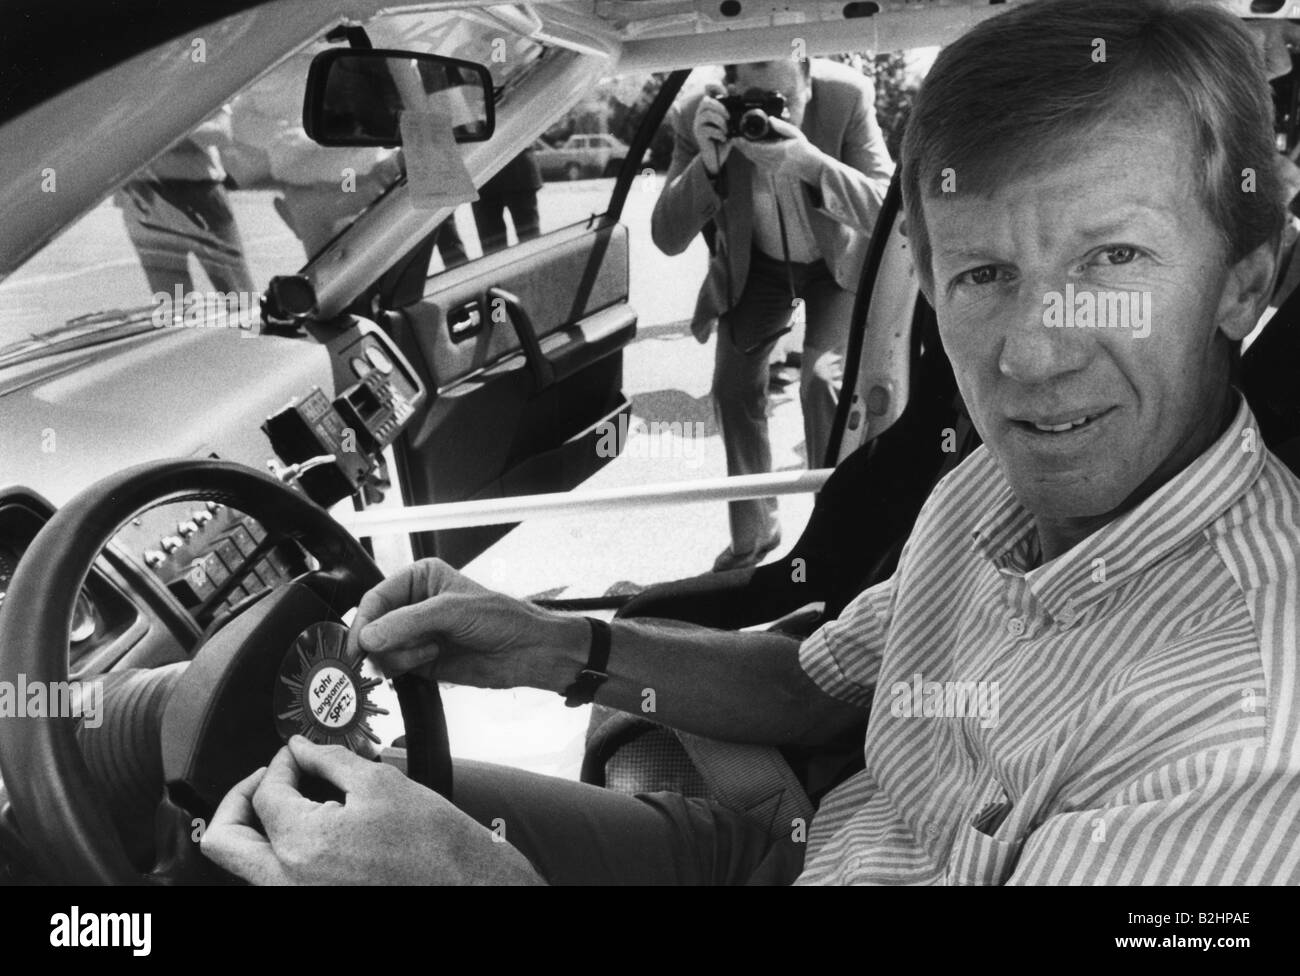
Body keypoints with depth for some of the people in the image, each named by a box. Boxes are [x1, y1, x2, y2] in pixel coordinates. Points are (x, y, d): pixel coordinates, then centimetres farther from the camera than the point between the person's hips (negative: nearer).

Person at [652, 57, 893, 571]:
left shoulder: (848, 97, -30)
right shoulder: (698, 118, -25)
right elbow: (668, 239, -24)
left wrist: (811, 163, -49)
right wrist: (707, 163, -42)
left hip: (838, 259, -3)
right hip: (756, 263, 3)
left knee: (822, 381, -21)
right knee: (733, 387, 5)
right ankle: (753, 531, 25)